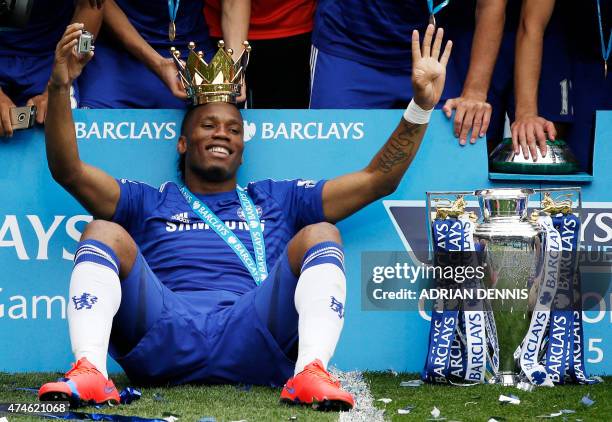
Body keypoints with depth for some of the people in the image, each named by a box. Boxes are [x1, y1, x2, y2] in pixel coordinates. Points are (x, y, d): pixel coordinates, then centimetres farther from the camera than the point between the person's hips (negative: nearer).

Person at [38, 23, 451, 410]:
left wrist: (421, 106, 15)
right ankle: (88, 371, -43)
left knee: (320, 235, -15)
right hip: (162, 336, 0)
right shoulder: (149, 202, 32)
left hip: (250, 337, 0)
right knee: (103, 233, -17)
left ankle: (310, 373, -41)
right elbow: (69, 171, 17)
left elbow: (378, 179, 28)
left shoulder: (276, 199, 34)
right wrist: (60, 88, 2)